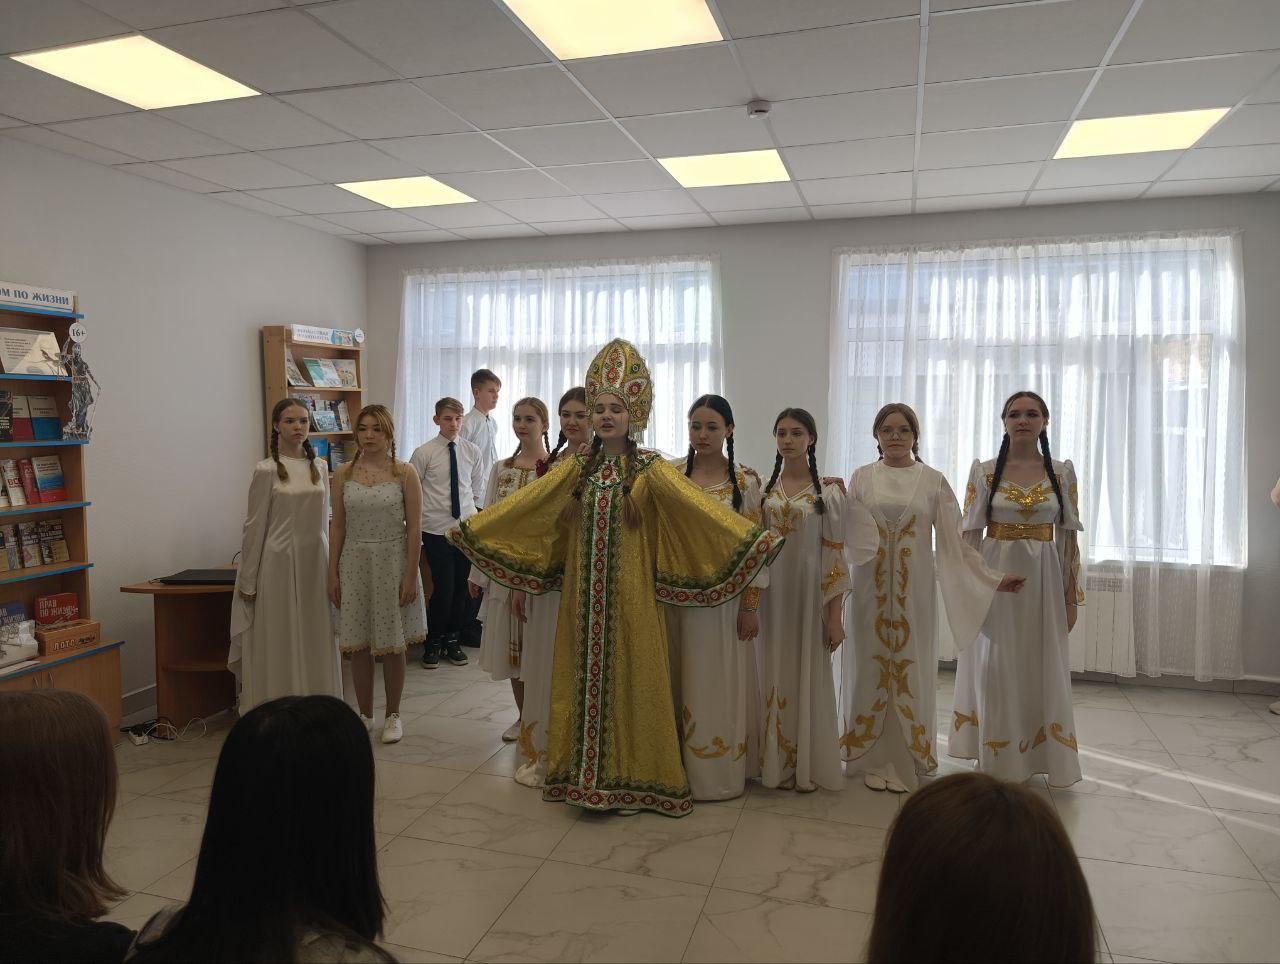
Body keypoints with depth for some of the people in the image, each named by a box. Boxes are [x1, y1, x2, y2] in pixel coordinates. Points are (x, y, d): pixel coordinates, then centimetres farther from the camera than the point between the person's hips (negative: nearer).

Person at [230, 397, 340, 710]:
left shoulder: (320, 467, 7)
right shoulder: (266, 470, -6)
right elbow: (255, 526, -6)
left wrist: (328, 561, 14)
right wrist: (248, 580, -5)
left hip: (315, 562, 5)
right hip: (279, 563, -4)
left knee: (316, 641, 9)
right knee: (278, 644, 4)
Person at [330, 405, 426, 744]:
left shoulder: (405, 473, -5)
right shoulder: (344, 474, 4)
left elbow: (413, 529, -6)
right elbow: (338, 526, 6)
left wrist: (411, 576, -9)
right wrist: (333, 572, 2)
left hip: (392, 563, -2)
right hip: (354, 563, 3)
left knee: (392, 644, 7)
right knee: (358, 644, 8)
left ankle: (393, 715, 23)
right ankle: (364, 715, 24)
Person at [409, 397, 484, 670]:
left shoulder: (472, 451, 5)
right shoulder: (424, 453, -6)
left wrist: (474, 511, 13)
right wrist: (417, 521, -1)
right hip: (436, 530, -3)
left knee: (461, 587, 10)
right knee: (443, 588, -7)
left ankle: (453, 640, 28)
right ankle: (433, 642, 15)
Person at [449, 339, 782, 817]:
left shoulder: (650, 469, -5)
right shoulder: (576, 467, 6)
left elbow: (699, 506, -16)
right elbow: (522, 503, 8)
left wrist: (751, 537, -27)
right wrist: (471, 528, 7)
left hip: (629, 597, -3)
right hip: (582, 596, 3)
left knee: (628, 681, 4)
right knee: (584, 680, 10)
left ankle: (629, 779, 21)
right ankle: (584, 773, 25)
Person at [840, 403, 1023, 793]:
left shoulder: (933, 481, 3)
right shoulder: (862, 478, 5)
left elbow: (954, 540, 1)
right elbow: (850, 535, 0)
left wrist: (991, 578, -4)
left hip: (915, 589, 0)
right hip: (872, 588, 1)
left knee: (912, 668, 4)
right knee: (871, 667, 5)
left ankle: (908, 759, 18)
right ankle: (872, 759, 16)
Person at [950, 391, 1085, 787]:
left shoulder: (1062, 472, 4)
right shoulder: (984, 471, 0)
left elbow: (1068, 536, 5)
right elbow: (971, 534, -1)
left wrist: (1071, 595, 3)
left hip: (1044, 579, 2)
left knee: (1044, 669, 8)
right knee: (995, 669, 5)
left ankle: (1040, 759, 26)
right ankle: (998, 764, 20)